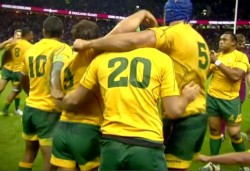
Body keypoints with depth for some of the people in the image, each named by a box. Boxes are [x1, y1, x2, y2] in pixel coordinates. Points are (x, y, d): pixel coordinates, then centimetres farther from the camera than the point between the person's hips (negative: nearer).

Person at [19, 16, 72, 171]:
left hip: (30, 108, 7)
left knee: (30, 151, 23)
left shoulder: (31, 49, 10)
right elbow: (57, 69, -31)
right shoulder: (63, 48, -9)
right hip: (49, 111, -7)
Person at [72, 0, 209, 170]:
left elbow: (131, 41, -25)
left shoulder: (173, 33, -12)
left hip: (182, 117, -8)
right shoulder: (200, 40, 15)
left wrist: (87, 44, -18)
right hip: (197, 114, 8)